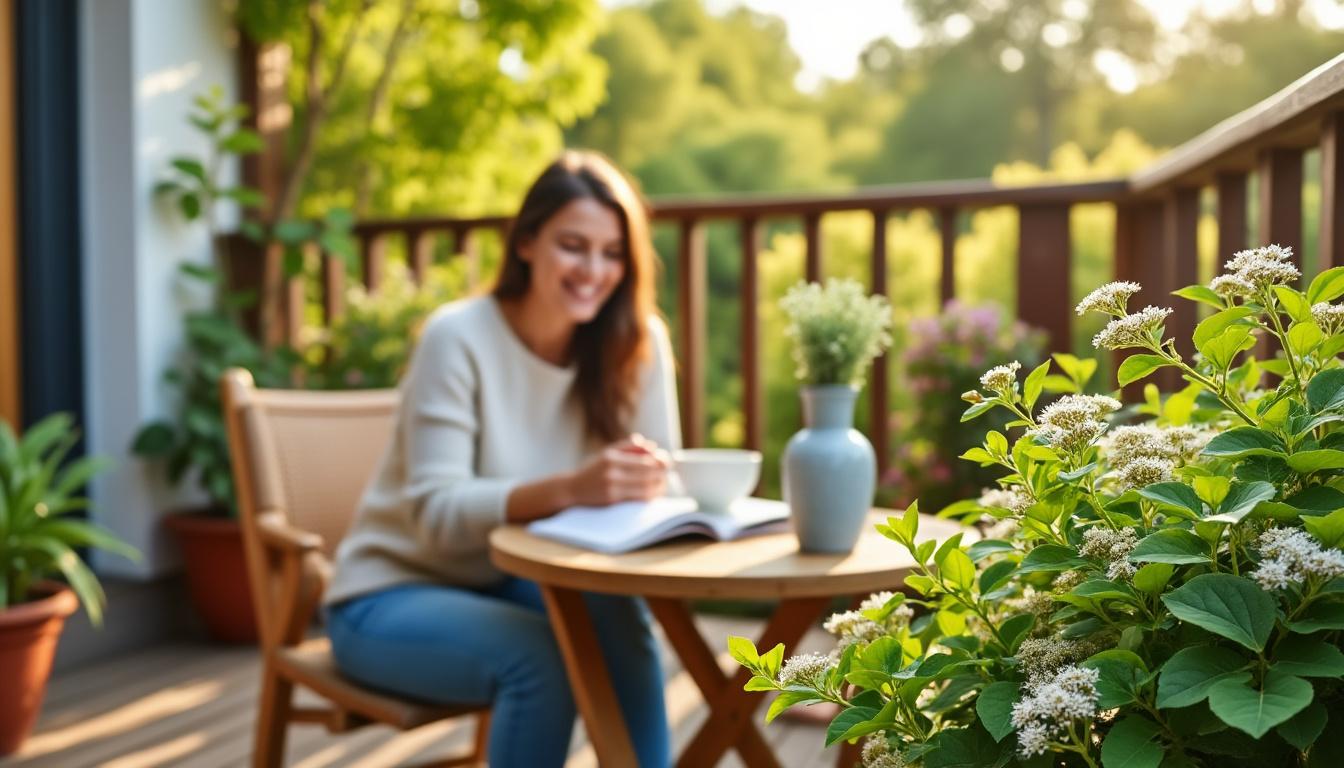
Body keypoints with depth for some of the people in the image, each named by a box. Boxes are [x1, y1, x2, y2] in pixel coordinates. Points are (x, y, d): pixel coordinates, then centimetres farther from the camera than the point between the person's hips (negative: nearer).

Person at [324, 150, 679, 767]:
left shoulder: (638, 342, -7)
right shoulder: (457, 337, -20)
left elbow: (660, 481, -9)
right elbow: (436, 515, -26)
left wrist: (647, 479, -34)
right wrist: (568, 488, -43)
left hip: (513, 585, 4)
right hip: (394, 594, -3)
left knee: (619, 619, -27)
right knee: (538, 656, -31)